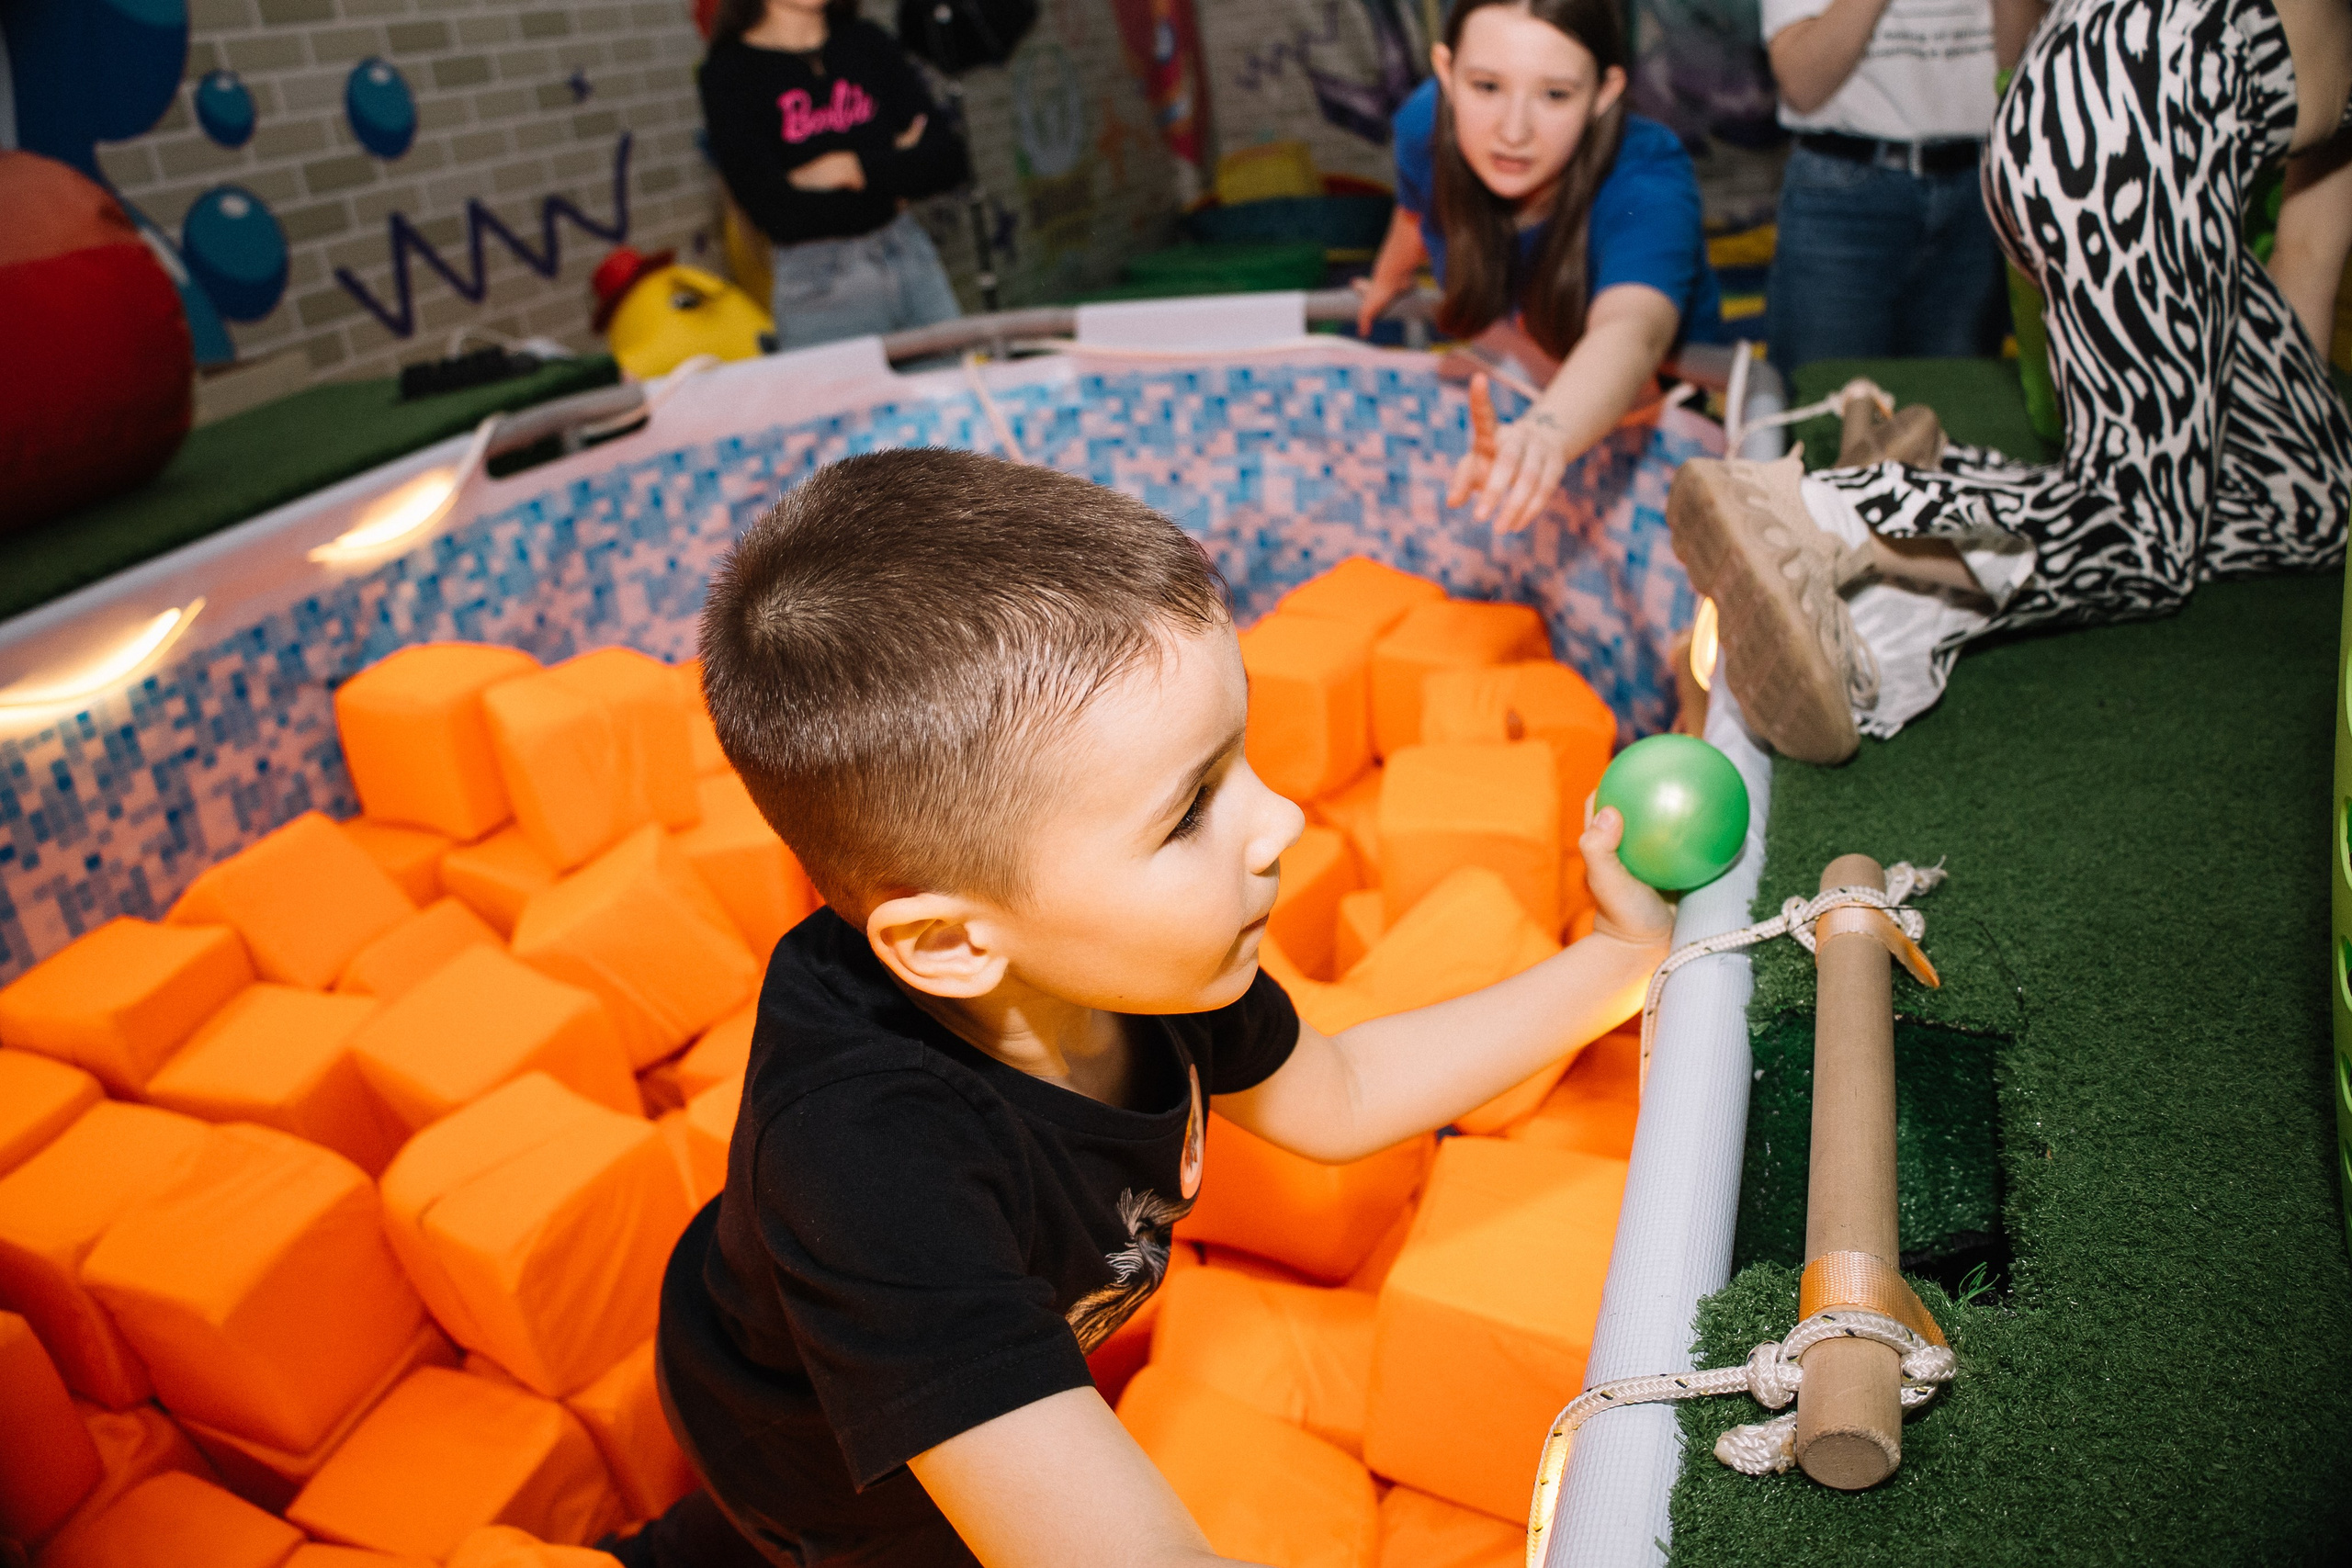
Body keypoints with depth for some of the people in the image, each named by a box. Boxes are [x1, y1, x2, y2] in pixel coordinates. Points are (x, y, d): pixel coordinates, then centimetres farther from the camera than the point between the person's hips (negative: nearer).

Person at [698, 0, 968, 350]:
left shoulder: (869, 44, 10)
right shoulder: (727, 75, -2)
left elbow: (950, 161, 1)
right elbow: (776, 213, -15)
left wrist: (853, 168, -13)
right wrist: (896, 169, -5)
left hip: (911, 255, 4)